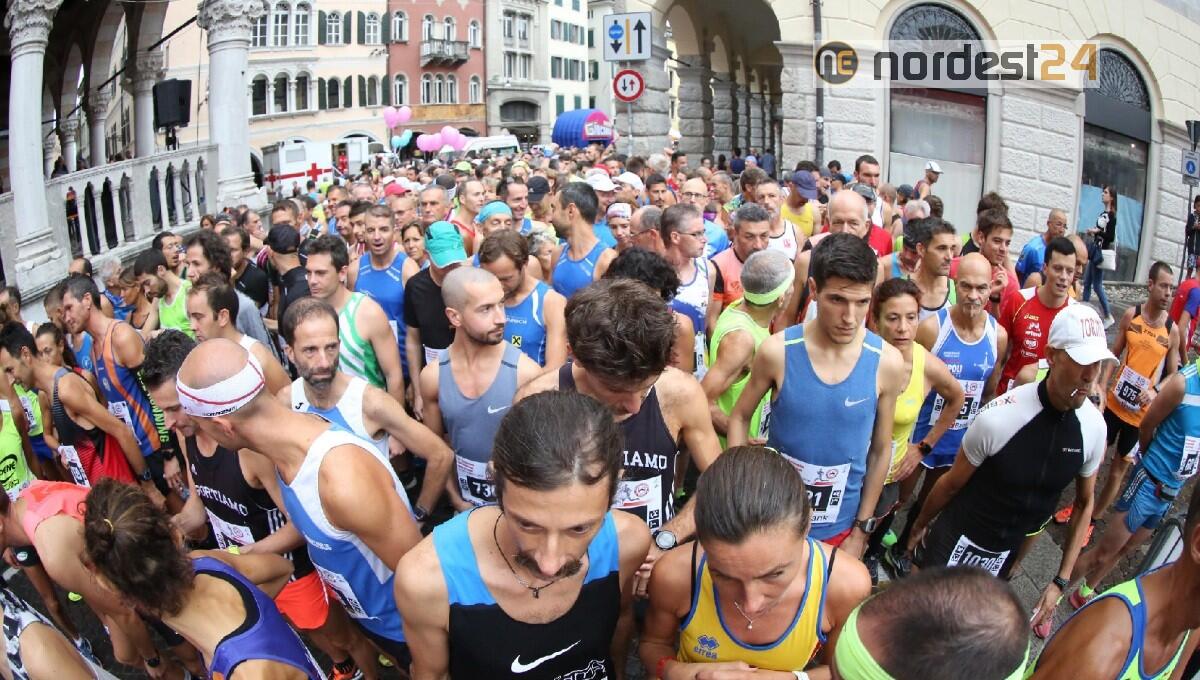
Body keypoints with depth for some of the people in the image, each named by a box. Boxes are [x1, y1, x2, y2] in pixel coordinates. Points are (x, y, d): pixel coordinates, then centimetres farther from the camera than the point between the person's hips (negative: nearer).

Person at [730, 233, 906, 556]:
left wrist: (861, 530, 1)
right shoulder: (777, 351, -16)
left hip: (840, 528, 1)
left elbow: (881, 449, -2)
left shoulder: (887, 362, -12)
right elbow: (740, 417, -2)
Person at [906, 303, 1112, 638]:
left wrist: (1060, 582, 1)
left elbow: (1084, 503, 1)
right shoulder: (999, 418, -28)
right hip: (957, 539, -3)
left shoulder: (1094, 426, -15)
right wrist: (920, 525, 4)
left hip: (1008, 549, 4)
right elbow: (952, 483, -11)